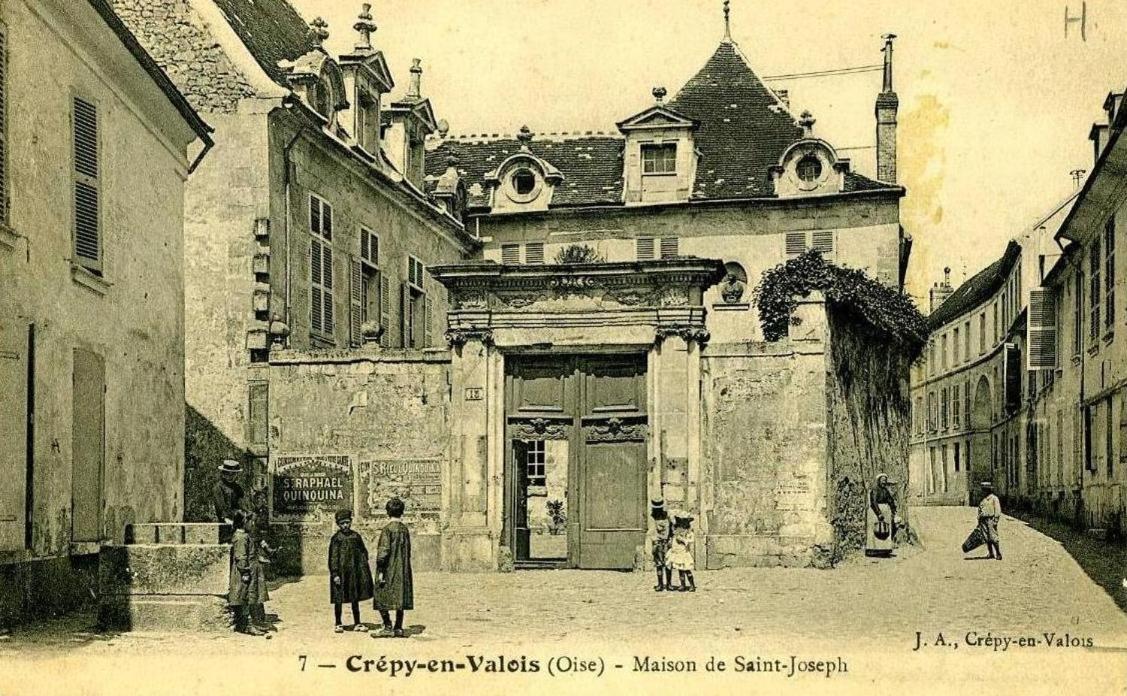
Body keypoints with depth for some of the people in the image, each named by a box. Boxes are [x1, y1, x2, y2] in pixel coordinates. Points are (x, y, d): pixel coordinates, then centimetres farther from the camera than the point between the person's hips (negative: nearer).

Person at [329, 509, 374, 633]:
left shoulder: (356, 536, 5)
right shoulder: (336, 538, -6)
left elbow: (363, 553, 11)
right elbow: (333, 558, -7)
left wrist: (364, 569, 6)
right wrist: (335, 574, -13)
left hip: (355, 571, 4)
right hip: (341, 571, -4)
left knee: (355, 599, 10)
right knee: (339, 599, 2)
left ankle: (357, 623, 19)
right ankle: (338, 624, 14)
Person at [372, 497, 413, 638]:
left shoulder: (388, 529, -12)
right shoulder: (405, 529, 8)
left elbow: (384, 551, -17)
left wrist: (380, 571, -14)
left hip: (390, 570, -7)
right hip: (403, 571, 7)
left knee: (382, 599, 1)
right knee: (400, 599, 10)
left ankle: (388, 627, -4)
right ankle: (398, 628, 11)